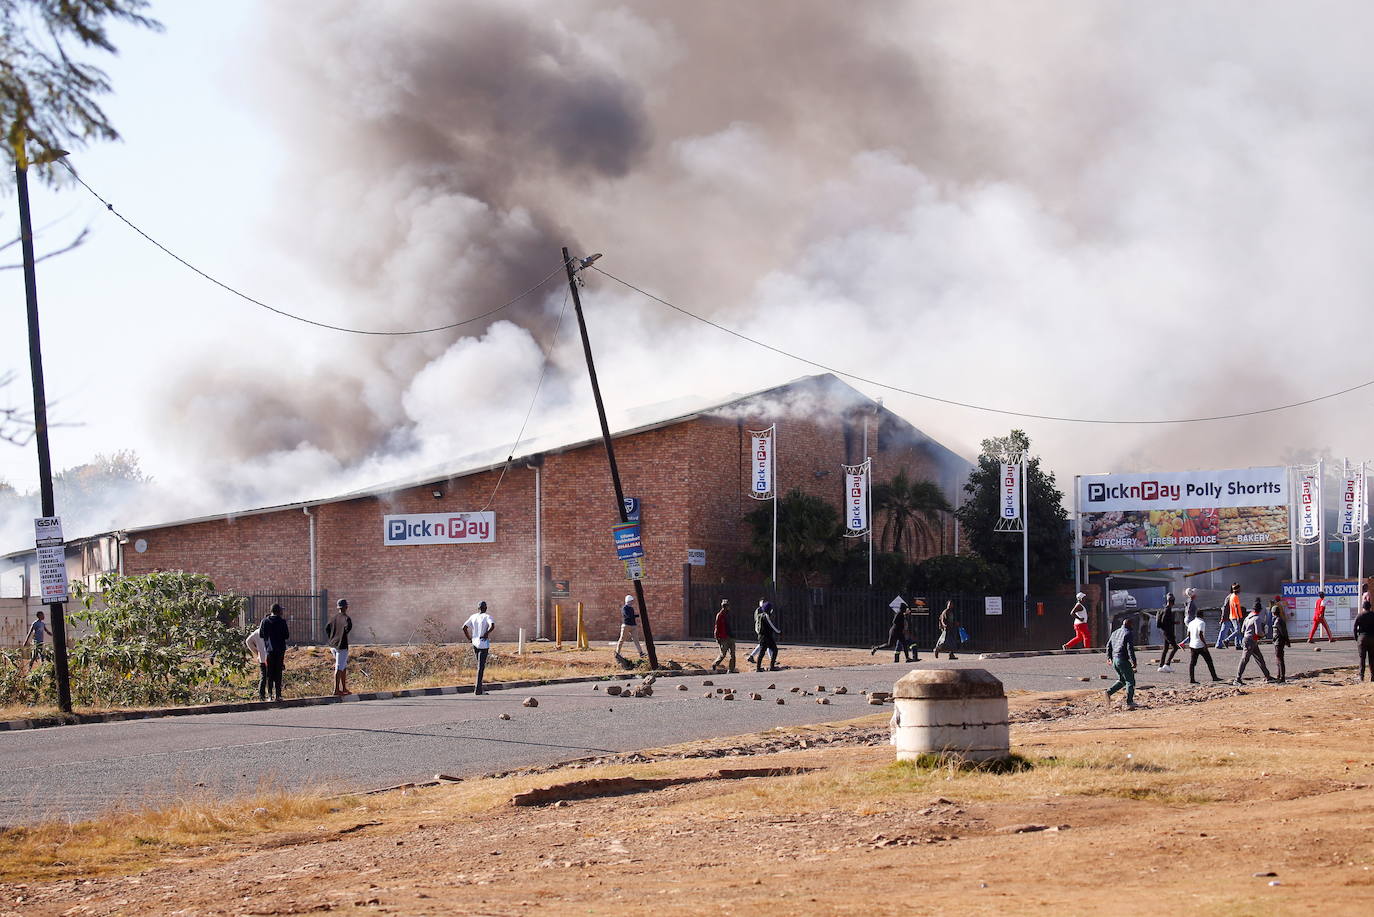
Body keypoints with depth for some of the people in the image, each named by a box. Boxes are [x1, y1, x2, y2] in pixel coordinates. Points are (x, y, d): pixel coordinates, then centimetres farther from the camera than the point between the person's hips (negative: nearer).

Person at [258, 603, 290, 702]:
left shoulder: (265, 621, -2)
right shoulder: (282, 621, -7)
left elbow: (261, 635, 3)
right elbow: (287, 636, -5)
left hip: (269, 649, 1)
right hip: (280, 650, -1)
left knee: (270, 673, 8)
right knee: (278, 673, 3)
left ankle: (270, 694, 2)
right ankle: (277, 695, -1)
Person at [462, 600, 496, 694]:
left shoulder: (473, 617, 7)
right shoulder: (487, 617, -7)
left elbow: (464, 627, 3)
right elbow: (492, 625, -25)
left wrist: (469, 638, 9)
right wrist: (487, 633, -12)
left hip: (475, 643, 5)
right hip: (484, 644, -5)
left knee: (479, 665, 18)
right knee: (481, 666, -3)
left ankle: (479, 688, 16)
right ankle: (478, 689, -7)